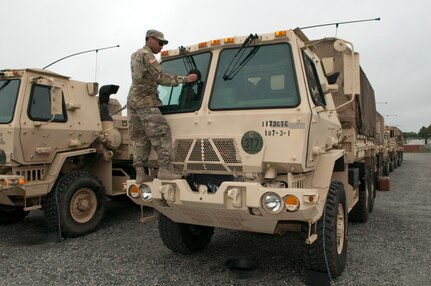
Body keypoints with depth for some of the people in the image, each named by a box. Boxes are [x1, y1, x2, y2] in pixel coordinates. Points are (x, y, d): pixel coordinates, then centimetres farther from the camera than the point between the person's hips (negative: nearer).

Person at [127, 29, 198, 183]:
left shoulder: (135, 55, 22)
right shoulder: (146, 55, -9)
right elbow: (161, 78, -17)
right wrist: (185, 79, -16)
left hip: (133, 100, 10)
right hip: (145, 101, -9)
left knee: (140, 138, 6)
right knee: (161, 133, -11)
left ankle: (140, 173, 3)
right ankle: (165, 169, -16)